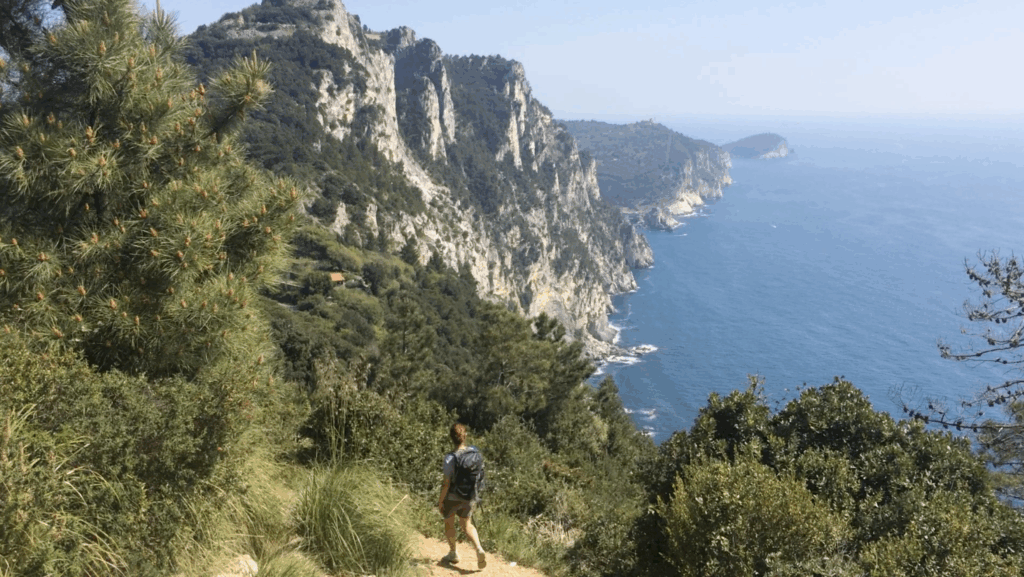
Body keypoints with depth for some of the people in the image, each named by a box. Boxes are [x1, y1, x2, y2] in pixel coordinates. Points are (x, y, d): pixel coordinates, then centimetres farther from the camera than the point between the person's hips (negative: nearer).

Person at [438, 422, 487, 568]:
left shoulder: (450, 458, -26)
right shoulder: (474, 451, -11)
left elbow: (446, 483, -22)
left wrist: (440, 501, -8)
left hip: (452, 497, -4)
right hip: (470, 496, 4)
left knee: (449, 523, 22)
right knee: (467, 525, 21)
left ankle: (453, 554, 36)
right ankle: (479, 550, -2)